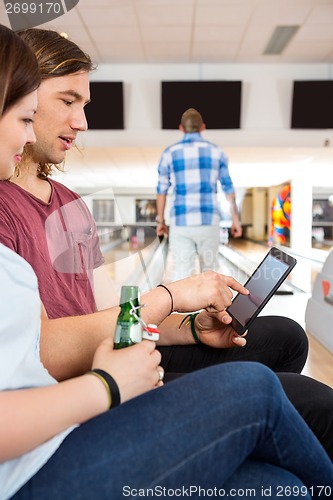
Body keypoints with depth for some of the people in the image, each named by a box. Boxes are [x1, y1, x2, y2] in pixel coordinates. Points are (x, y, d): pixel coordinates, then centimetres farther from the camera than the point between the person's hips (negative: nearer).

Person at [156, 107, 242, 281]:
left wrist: (160, 221, 13)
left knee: (181, 273, 0)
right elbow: (228, 188, 4)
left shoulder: (170, 153, 4)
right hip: (208, 220, 1)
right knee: (210, 269, 17)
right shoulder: (216, 152, 5)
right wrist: (235, 219, 10)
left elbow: (162, 190, 4)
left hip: (181, 222, -1)